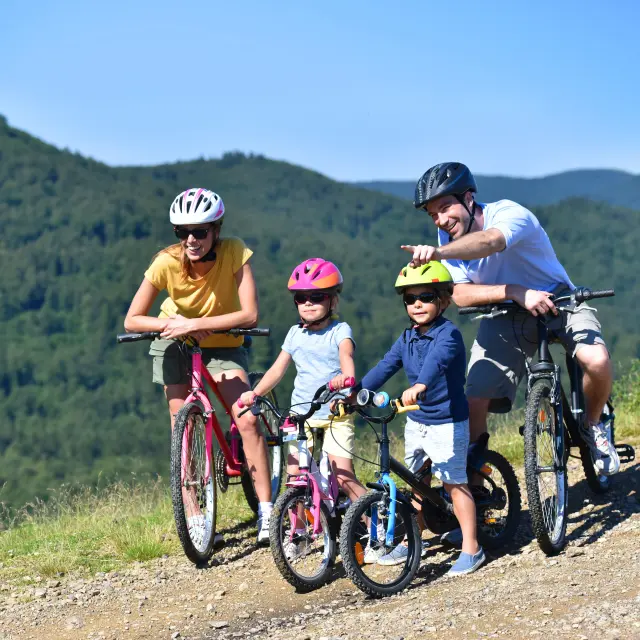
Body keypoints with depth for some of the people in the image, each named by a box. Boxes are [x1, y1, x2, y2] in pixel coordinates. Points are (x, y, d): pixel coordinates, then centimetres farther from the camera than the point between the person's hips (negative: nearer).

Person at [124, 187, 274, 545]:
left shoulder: (235, 253, -29)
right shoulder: (167, 263, -26)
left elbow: (250, 315, -33)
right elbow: (132, 320, -17)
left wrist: (195, 324, -38)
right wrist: (174, 322, -33)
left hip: (223, 344, -1)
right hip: (177, 344, 1)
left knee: (247, 420, -17)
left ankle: (266, 510, -9)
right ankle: (194, 519, 5)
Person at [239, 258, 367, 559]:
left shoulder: (339, 331, -3)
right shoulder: (295, 334, 11)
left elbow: (346, 356, -22)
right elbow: (278, 368, 10)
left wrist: (346, 376, -45)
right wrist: (255, 393, -5)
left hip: (335, 416, -5)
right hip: (301, 414, 5)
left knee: (344, 477, -14)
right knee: (295, 476, 2)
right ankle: (298, 537, 17)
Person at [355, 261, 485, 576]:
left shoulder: (448, 334, -18)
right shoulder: (407, 338, 6)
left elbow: (436, 359, -38)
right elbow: (384, 368, 4)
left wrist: (420, 385, -56)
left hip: (447, 423, -7)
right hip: (416, 421, 8)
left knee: (454, 483, -5)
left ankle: (471, 549, 2)